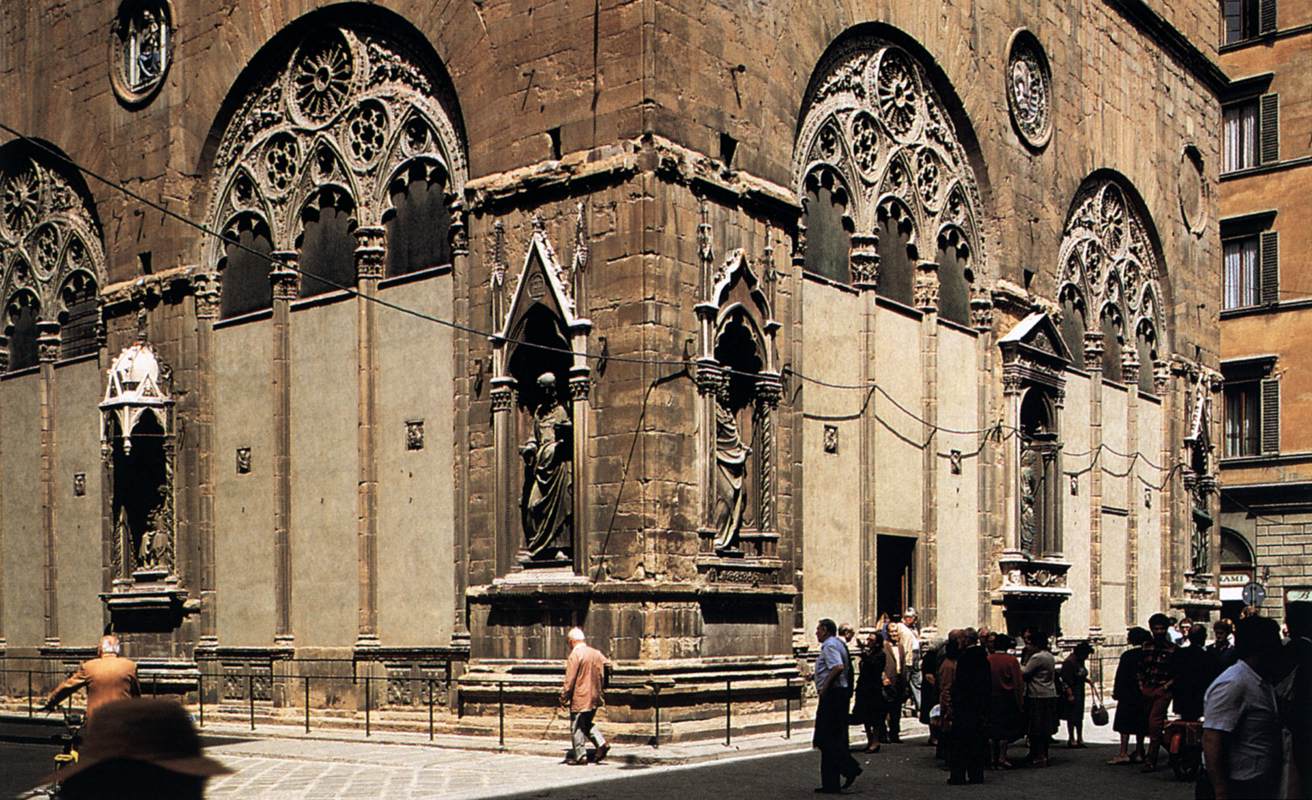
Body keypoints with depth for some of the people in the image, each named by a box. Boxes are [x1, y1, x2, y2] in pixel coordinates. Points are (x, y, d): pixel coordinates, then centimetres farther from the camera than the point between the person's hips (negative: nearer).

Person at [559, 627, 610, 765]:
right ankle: (601, 743, 6)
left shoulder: (575, 655, -15)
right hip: (595, 697, 7)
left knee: (577, 727, 3)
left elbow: (569, 680, -17)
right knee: (589, 723, 22)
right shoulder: (596, 653, 6)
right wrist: (601, 692, 21)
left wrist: (563, 698, -8)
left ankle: (580, 756, 6)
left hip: (580, 698, -7)